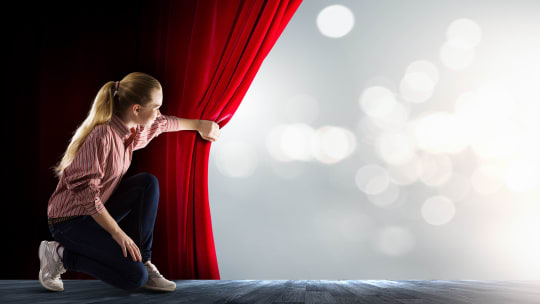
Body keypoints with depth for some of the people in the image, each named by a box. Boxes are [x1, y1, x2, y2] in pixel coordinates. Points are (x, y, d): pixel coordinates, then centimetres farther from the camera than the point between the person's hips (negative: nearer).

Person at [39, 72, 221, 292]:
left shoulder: (131, 129, 0)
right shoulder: (102, 136, -27)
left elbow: (162, 124, 22)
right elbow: (85, 192, -29)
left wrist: (199, 125, 31)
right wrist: (117, 233, -25)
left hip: (96, 210, 9)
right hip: (70, 220, -9)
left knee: (148, 183, -8)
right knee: (134, 276, -18)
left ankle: (143, 261, -1)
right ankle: (60, 254, -2)